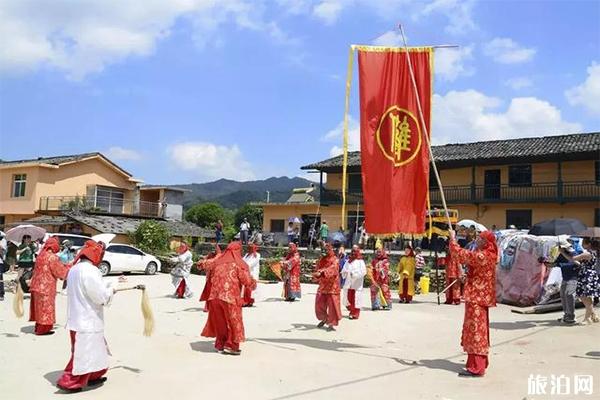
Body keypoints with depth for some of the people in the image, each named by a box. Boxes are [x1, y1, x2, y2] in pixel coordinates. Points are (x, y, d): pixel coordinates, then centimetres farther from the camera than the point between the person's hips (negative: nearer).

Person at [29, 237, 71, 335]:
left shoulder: (41, 255, 11)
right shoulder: (52, 257, -16)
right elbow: (60, 271, -12)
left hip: (37, 285, 9)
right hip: (46, 287, -9)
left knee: (39, 307, 16)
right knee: (46, 308, -1)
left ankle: (38, 327, 25)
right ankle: (42, 329, 3)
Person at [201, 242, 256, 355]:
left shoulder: (217, 261, 9)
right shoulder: (240, 264, -3)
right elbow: (248, 281, -7)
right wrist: (254, 284, 14)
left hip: (215, 296, 5)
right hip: (231, 297, -4)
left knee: (220, 321, 18)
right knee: (234, 322, 11)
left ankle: (220, 345, 27)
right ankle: (231, 345, 10)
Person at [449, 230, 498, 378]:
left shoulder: (481, 256, -21)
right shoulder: (490, 255, 9)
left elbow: (459, 254, -16)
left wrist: (452, 238, -3)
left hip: (476, 297, -10)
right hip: (482, 296, 10)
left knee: (475, 329, -7)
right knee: (480, 329, 18)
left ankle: (476, 368, -4)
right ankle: (480, 362, 29)